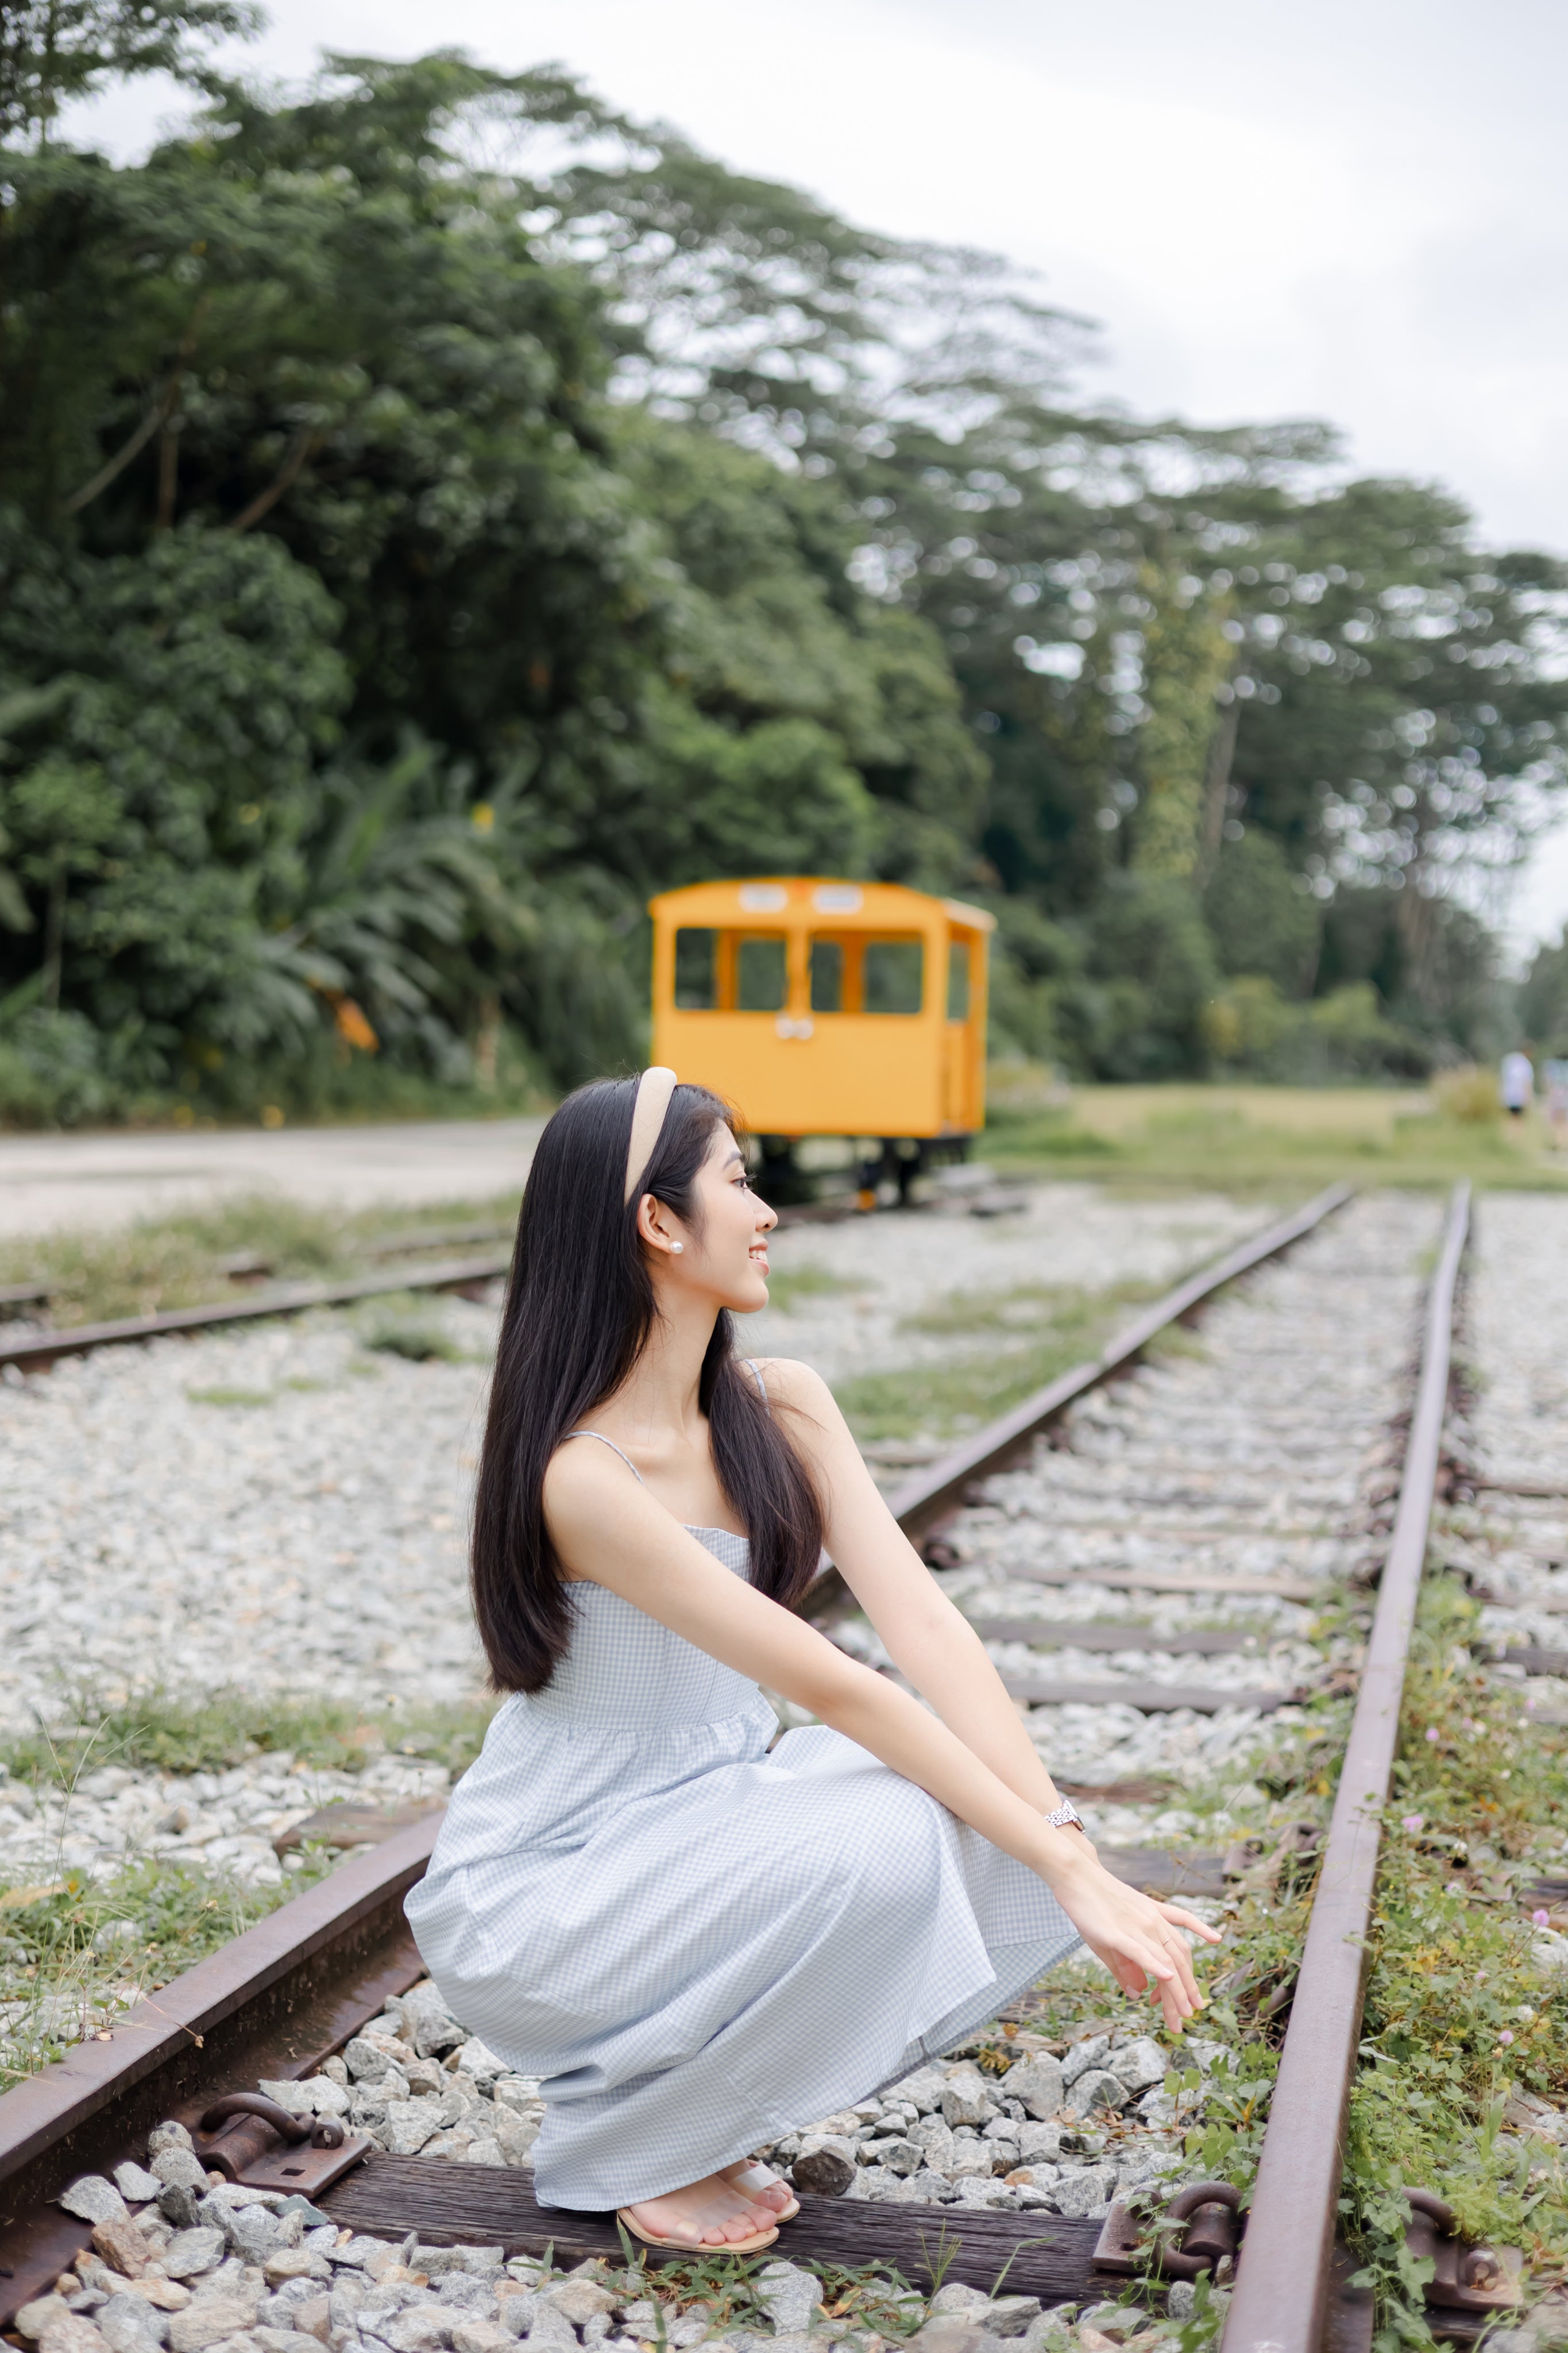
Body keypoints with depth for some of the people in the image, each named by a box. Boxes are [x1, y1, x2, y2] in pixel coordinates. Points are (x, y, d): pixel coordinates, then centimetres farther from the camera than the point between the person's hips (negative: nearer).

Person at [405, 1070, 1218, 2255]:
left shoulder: (781, 1406, -3)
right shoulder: (582, 1473, -26)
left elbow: (925, 1625, -13)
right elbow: (832, 1688, -29)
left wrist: (1073, 1848, -23)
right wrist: (1064, 1869, -27)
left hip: (704, 1827, 7)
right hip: (537, 1893, -7)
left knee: (990, 1824, -16)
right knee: (874, 1852, -30)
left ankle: (704, 2085, 5)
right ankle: (627, 2146, -4)